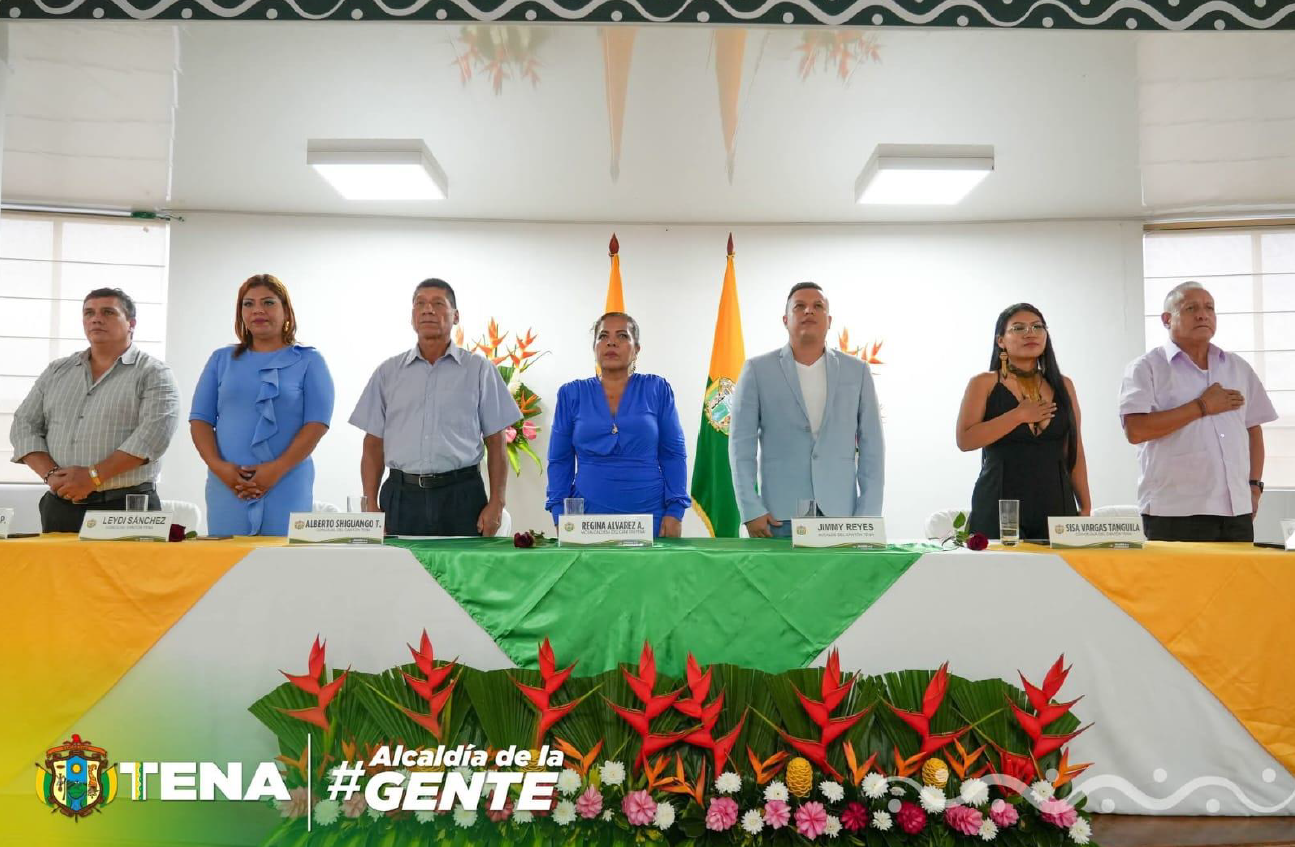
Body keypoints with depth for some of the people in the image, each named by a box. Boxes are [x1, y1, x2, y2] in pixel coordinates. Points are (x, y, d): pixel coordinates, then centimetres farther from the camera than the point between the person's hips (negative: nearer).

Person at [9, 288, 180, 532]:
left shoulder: (153, 374, -2)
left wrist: (93, 477, -19)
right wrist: (52, 474, -7)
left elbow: (155, 433, -15)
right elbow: (25, 426, 11)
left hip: (128, 507, -4)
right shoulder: (57, 371, 15)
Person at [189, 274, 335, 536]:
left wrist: (278, 469, -14)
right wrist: (217, 465, -7)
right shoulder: (221, 359, 15)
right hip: (228, 485, 3)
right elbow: (200, 419, 10)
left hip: (287, 485, -2)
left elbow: (317, 422, -3)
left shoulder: (309, 361, 6)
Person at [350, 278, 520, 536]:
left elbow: (495, 444, 4)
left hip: (461, 496, -1)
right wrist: (370, 506, 2)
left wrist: (496, 504, -4)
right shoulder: (388, 372, 12)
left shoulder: (479, 370, 6)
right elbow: (373, 445, 11)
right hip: (401, 496, 1)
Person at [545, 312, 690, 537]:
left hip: (650, 514, 0)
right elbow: (560, 461, 7)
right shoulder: (572, 394, 5)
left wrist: (675, 511, -5)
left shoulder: (657, 389, 3)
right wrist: (560, 515, -2)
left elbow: (673, 454, 2)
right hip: (588, 515, 1)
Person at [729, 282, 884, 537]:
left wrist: (868, 516, 1)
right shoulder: (757, 370, 3)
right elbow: (742, 444, 1)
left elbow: (871, 446, 7)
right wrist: (751, 511, -6)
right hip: (780, 517, -1)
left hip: (840, 515, 2)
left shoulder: (857, 371, 8)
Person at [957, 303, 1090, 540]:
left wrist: (1085, 506, 8)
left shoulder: (1063, 386, 11)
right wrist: (1018, 416, -14)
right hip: (999, 507, -3)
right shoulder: (984, 383, -1)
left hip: (1056, 504, 4)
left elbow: (1074, 451, 12)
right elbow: (964, 440, -12)